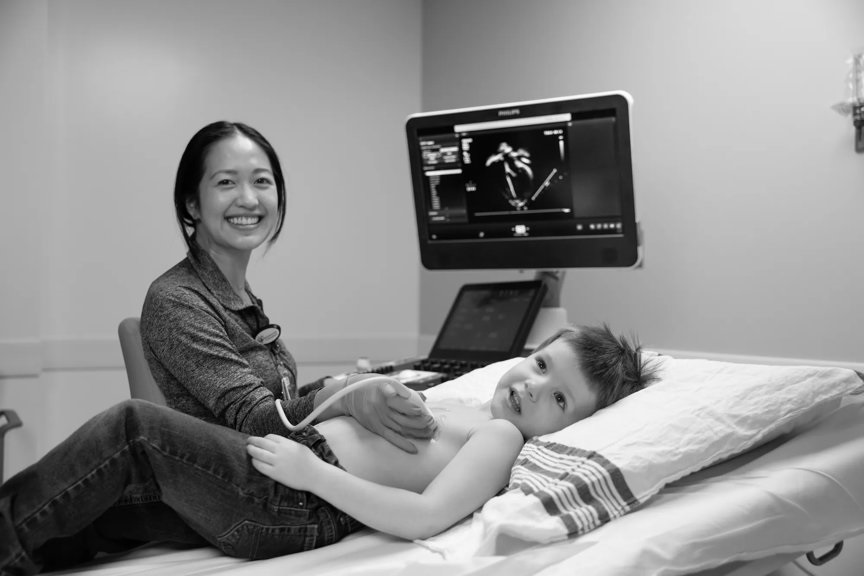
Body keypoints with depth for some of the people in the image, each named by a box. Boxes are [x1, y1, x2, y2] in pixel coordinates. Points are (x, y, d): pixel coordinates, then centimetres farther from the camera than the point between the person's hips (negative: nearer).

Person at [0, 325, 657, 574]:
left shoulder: (500, 436, -7)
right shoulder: (464, 407, 20)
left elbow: (423, 516, -22)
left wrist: (312, 470, -20)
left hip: (293, 507, -9)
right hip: (291, 468, 9)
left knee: (133, 427, -13)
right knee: (110, 498, 5)